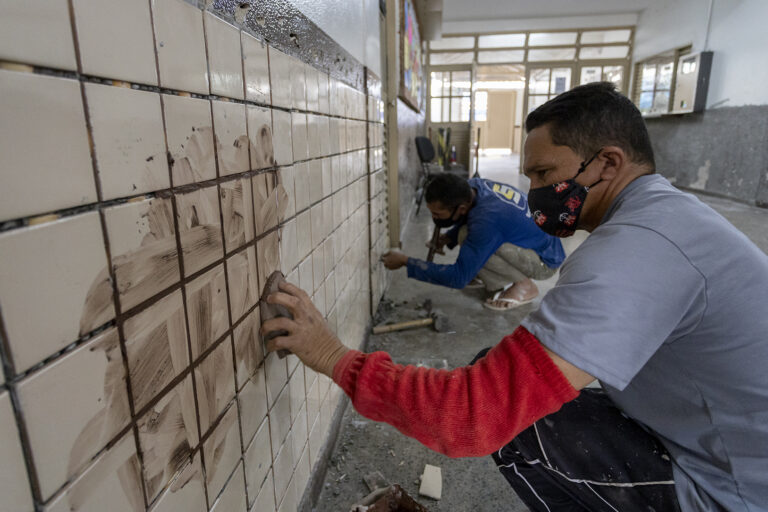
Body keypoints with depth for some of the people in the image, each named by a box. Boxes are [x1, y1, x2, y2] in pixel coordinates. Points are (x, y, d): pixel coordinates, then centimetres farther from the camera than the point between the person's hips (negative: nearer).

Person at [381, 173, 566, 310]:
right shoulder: (473, 186, -12)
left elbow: (459, 277, -32)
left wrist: (406, 262, -27)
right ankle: (498, 280, 9)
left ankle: (523, 285, -8)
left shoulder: (486, 220, -36)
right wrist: (448, 237, -7)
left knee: (467, 237, -27)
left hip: (546, 261, -8)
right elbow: (468, 218, 12)